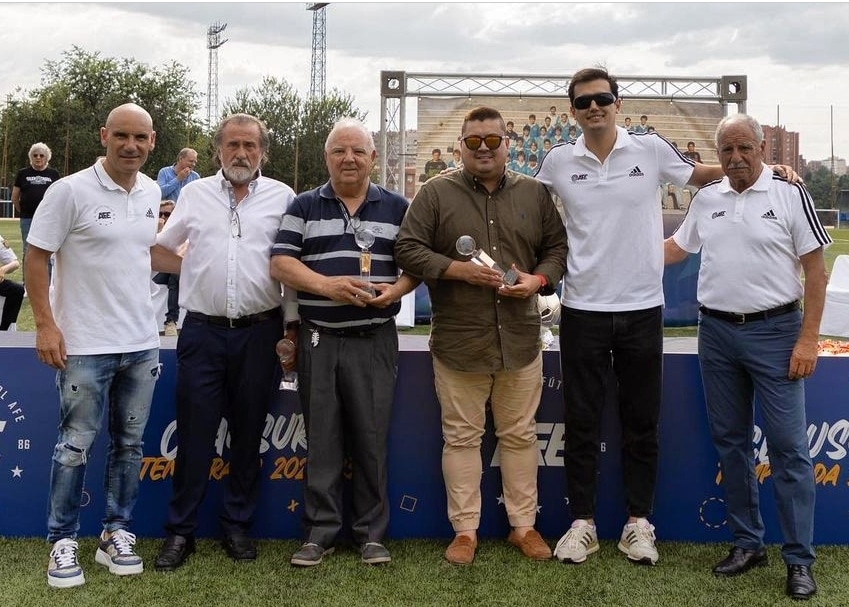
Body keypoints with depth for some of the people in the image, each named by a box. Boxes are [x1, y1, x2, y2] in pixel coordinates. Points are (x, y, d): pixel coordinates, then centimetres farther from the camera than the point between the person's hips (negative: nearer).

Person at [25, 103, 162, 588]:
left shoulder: (151, 192, 5)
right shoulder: (71, 192, -12)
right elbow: (37, 257, -9)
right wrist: (45, 324, -14)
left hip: (142, 343, 5)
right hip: (85, 346, -5)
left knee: (130, 444, 11)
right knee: (76, 447, 3)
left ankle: (117, 534, 24)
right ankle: (63, 542, 16)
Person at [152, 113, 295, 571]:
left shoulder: (282, 197, 4)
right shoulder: (194, 194, 8)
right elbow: (160, 248, 19)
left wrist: (291, 327, 5)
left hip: (259, 332, 0)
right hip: (203, 331, 0)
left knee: (248, 433, 8)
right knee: (193, 433, 2)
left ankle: (237, 526, 21)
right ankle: (180, 531, 13)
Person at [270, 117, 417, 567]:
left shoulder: (397, 208, 8)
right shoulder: (304, 207, 7)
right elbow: (280, 262, -2)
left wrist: (396, 289, -13)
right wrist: (326, 285, -17)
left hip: (375, 340, 0)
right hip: (318, 339, 0)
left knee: (372, 438, 2)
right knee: (321, 438, 4)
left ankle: (371, 533, 14)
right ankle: (320, 532, 14)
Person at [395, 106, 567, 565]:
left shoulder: (534, 194, 9)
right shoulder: (436, 194, 1)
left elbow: (558, 248, 13)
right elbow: (407, 249, -4)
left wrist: (538, 280, -7)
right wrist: (460, 270, -14)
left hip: (519, 340, 2)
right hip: (458, 342, -2)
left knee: (519, 436, 10)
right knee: (461, 437, 5)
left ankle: (523, 525, 23)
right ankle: (465, 530, 16)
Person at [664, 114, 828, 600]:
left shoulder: (790, 195, -4)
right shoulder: (706, 200, 9)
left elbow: (816, 271, -5)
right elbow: (675, 248, 24)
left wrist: (808, 338, -11)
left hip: (775, 331, -5)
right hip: (717, 332, 5)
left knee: (789, 446, -3)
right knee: (731, 442, 11)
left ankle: (800, 559, 6)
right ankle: (748, 543, 24)